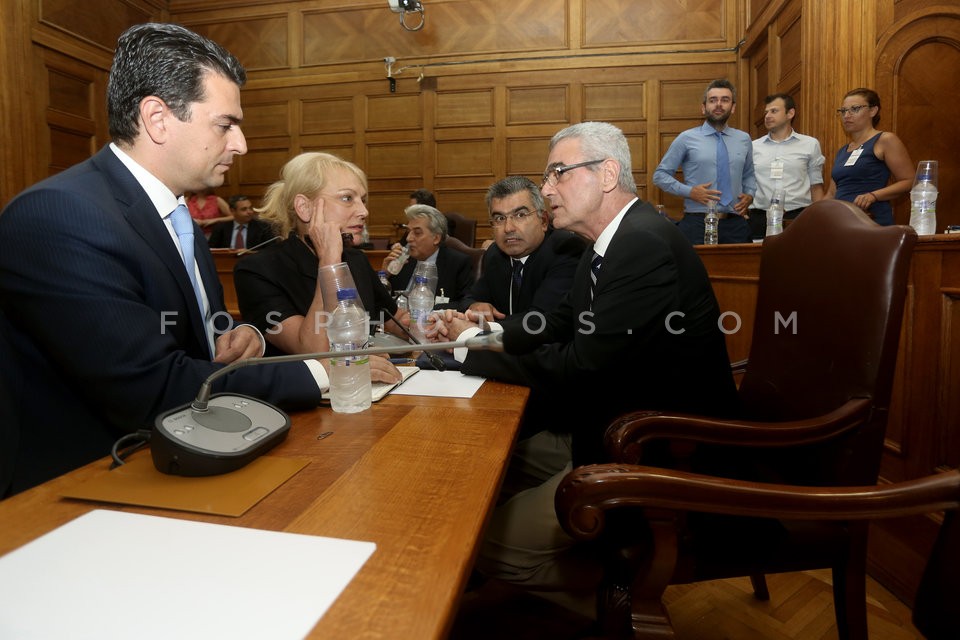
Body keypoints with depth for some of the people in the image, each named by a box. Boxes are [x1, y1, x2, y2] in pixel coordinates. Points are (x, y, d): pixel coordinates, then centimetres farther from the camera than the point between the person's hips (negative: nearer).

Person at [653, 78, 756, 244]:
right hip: (697, 223, -3)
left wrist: (749, 195, 4)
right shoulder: (687, 138, 1)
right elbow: (660, 175, 1)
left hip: (736, 223, 4)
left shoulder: (744, 139, 14)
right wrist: (689, 192, -12)